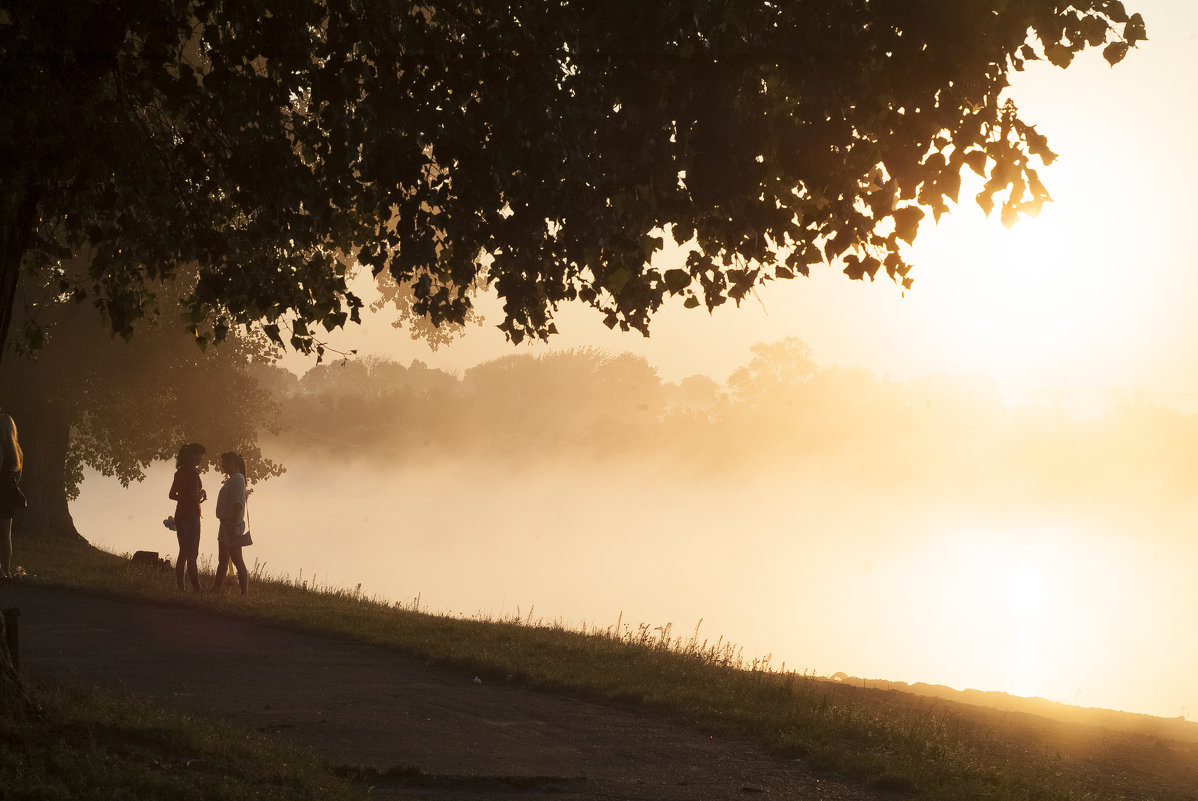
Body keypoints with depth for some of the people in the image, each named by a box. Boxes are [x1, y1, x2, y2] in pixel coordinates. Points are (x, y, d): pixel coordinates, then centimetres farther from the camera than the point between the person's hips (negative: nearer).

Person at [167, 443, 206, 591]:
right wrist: (201, 495, -1)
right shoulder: (192, 472, -15)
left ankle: (179, 587, 12)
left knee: (183, 553, 12)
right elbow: (194, 495, -22)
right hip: (191, 515, -8)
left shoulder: (180, 472, 11)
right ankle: (196, 589, -8)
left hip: (180, 514, 8)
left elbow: (172, 495, 15)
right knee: (192, 554, -7)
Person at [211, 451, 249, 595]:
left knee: (237, 560, -10)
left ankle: (244, 593, -11)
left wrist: (234, 523, -25)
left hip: (233, 524, -11)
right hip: (226, 524, 11)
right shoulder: (230, 480, 19)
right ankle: (216, 589, 18)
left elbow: (238, 503, -20)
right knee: (222, 561, 13)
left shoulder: (237, 478, -11)